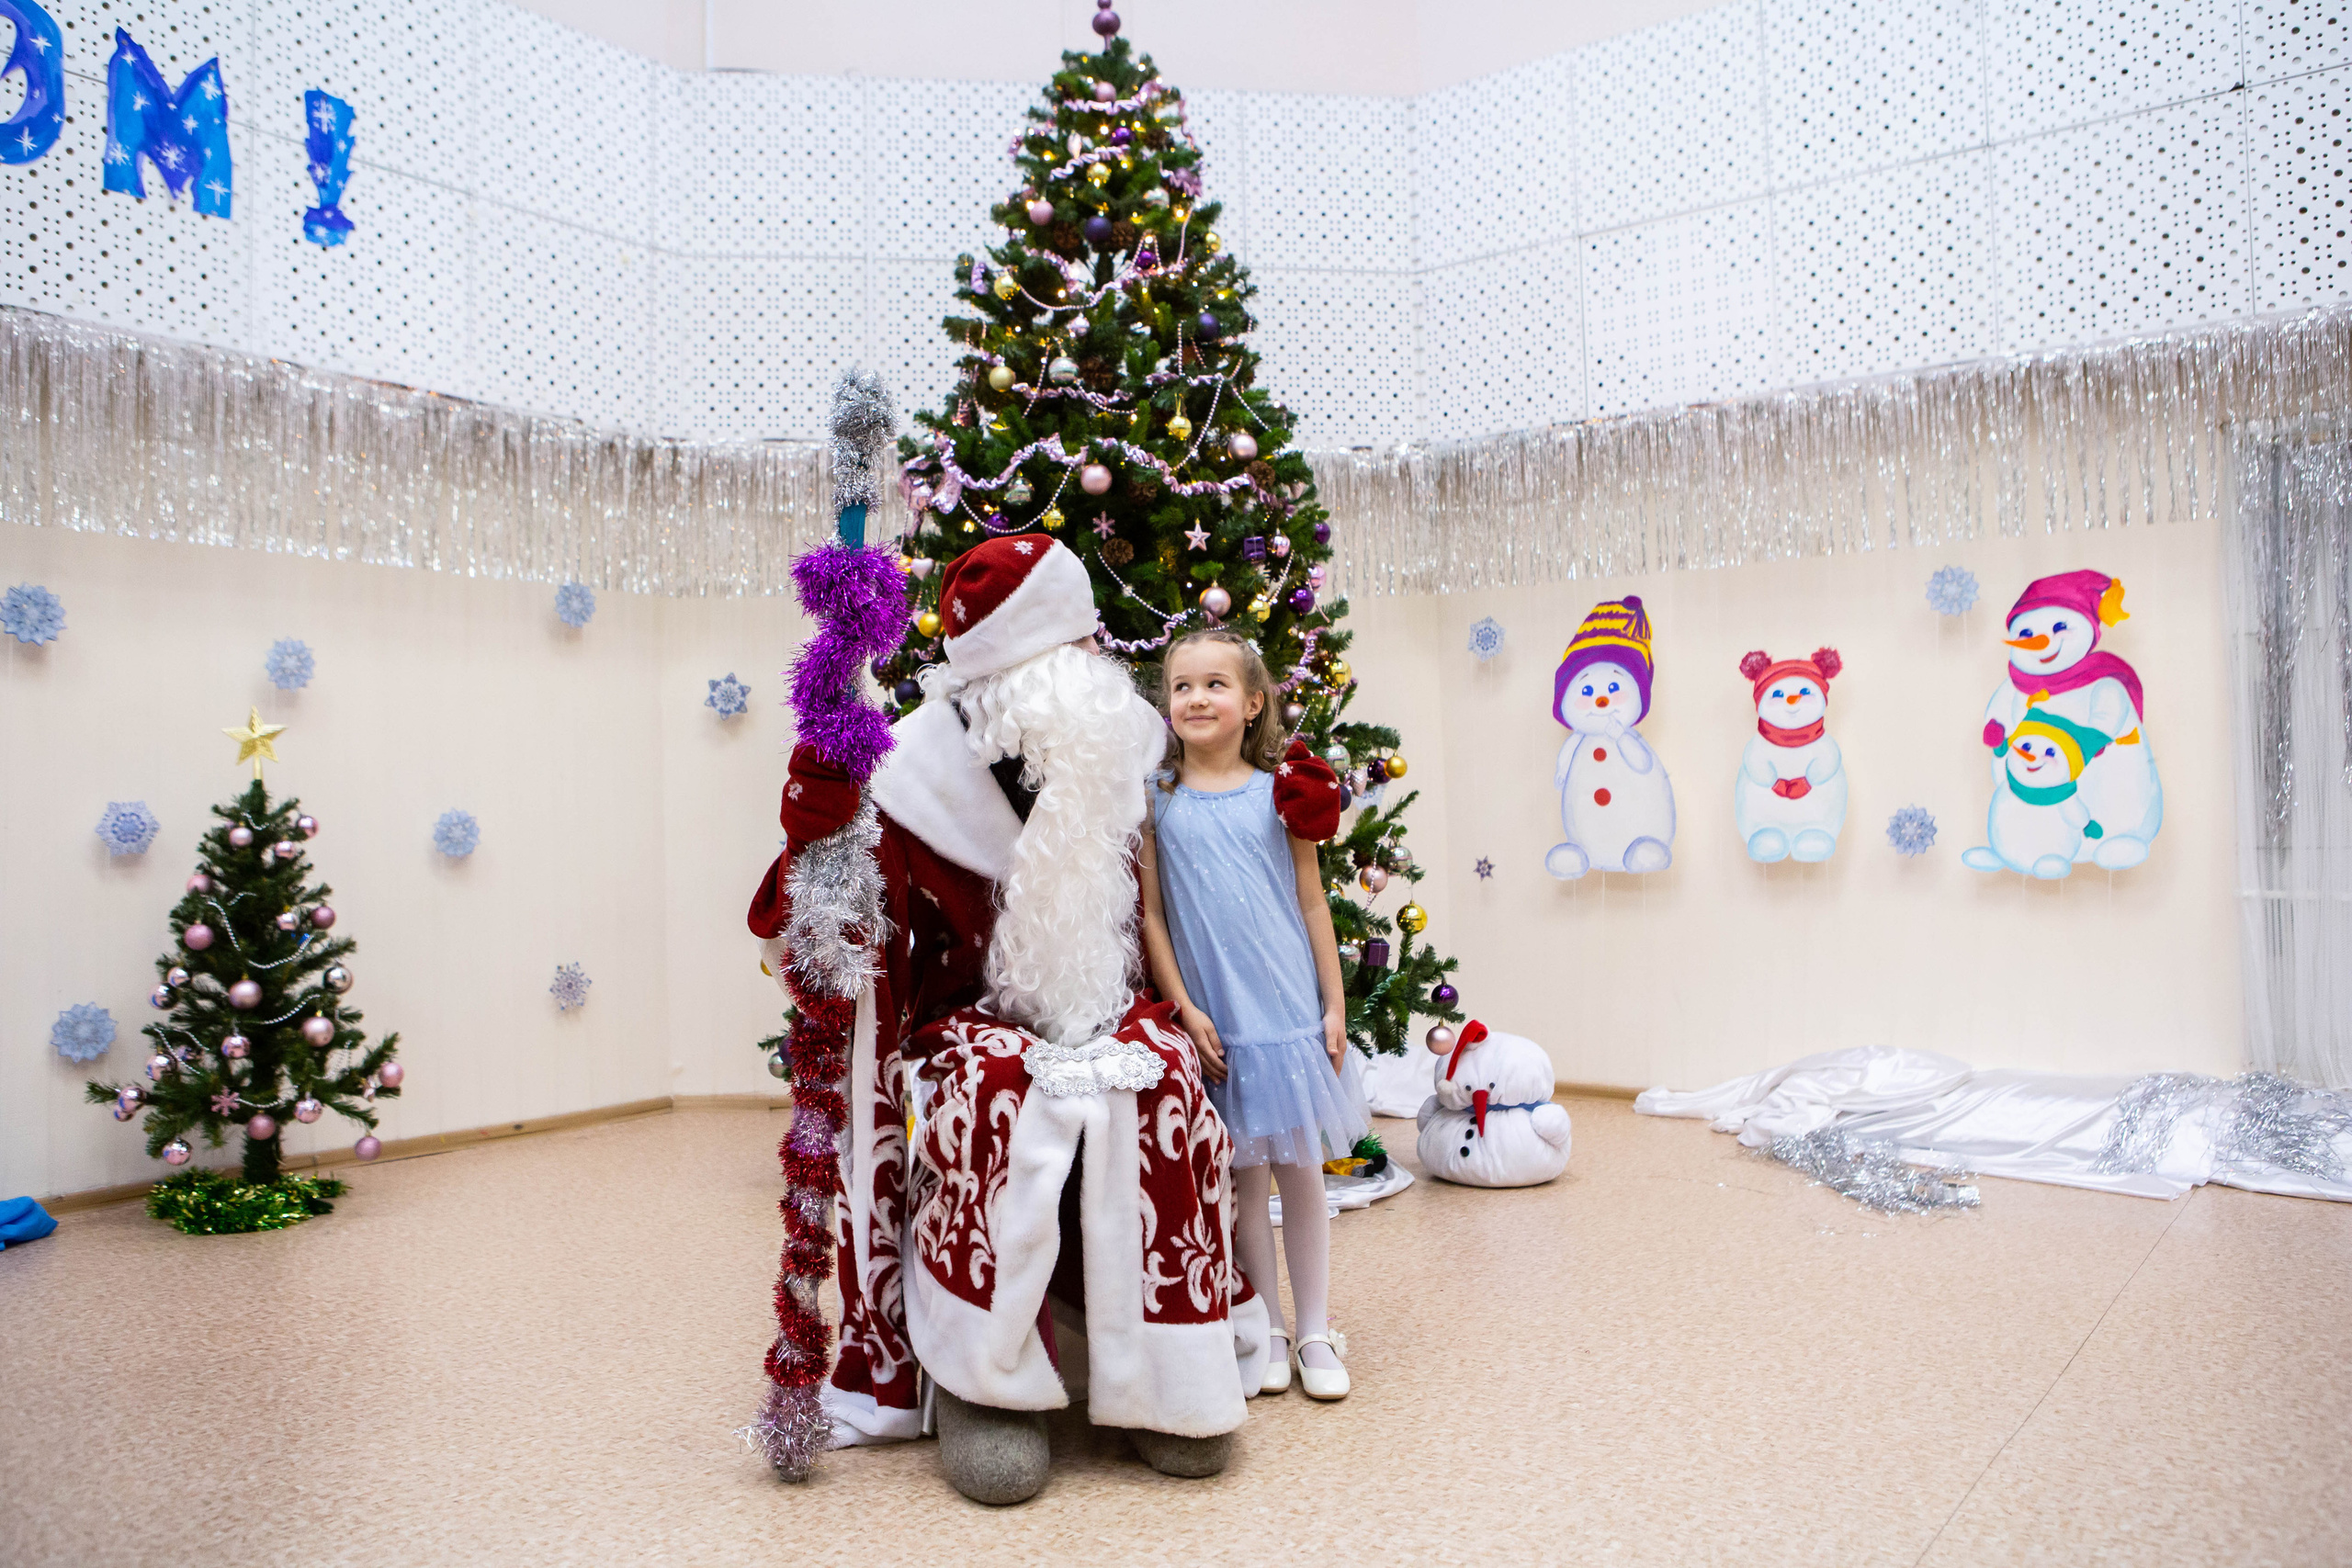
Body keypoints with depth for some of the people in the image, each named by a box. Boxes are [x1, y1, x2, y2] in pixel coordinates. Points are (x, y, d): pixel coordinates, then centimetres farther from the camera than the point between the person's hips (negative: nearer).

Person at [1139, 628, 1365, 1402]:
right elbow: (1150, 913, 0)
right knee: (1244, 1177, 8)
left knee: (1302, 1170, 8)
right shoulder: (1156, 799, 0)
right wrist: (1184, 1009, -6)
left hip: (1293, 1010, 1)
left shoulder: (1282, 791, 2)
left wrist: (1335, 1005, 2)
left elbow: (1313, 905, 5)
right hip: (1216, 1018, -1)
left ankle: (1315, 1331, 22)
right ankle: (1267, 1330, 23)